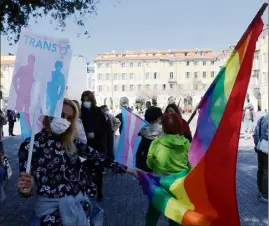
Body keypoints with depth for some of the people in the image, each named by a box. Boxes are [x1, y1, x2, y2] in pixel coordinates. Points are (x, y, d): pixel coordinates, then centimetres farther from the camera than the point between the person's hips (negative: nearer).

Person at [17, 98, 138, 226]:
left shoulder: (71, 143, 4)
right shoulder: (31, 145, -8)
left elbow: (93, 156, 6)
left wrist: (125, 169, 5)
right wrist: (26, 190, -29)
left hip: (78, 202, 4)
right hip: (52, 207, -4)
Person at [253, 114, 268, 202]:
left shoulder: (262, 118, 10)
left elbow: (255, 134, 13)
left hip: (260, 148, 9)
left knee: (260, 170, 16)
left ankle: (261, 191, 28)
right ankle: (265, 196, 5)